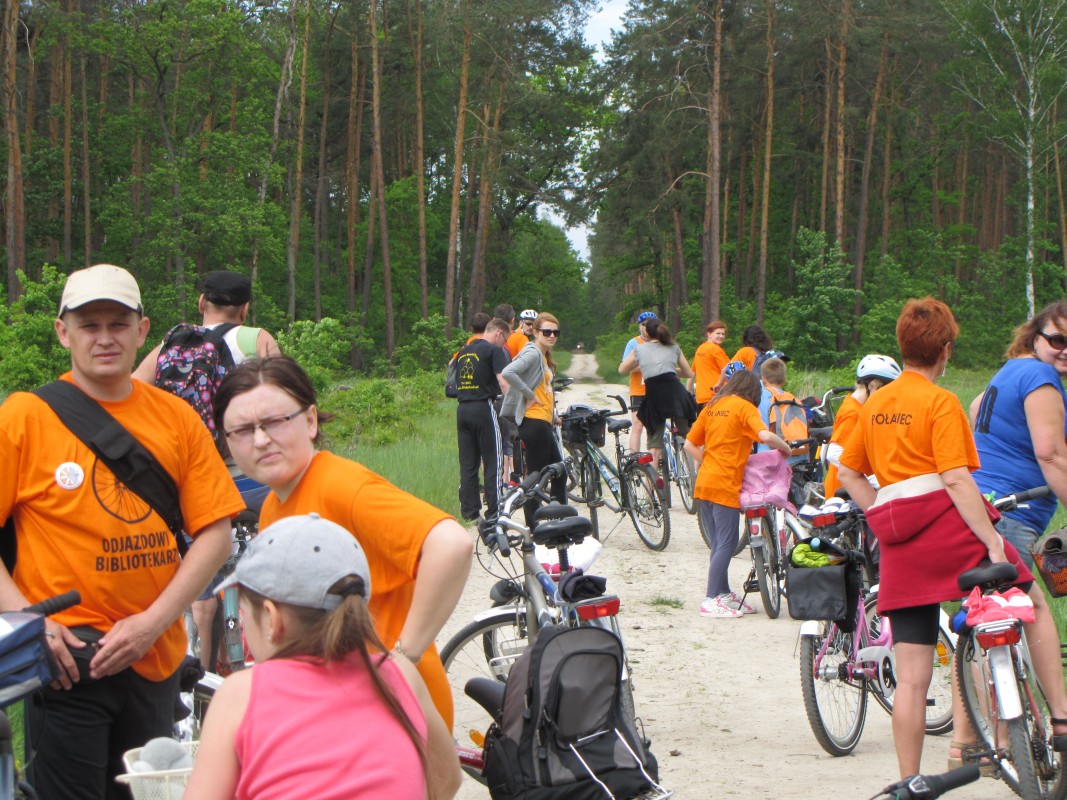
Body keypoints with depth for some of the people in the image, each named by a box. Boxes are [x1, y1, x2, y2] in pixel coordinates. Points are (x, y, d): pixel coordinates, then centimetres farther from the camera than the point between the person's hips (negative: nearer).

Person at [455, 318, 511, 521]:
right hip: (483, 408, -7)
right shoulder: (494, 350, -6)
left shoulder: (464, 351, 16)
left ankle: (469, 510, 10)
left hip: (462, 409, 7)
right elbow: (503, 383, -16)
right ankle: (493, 511, 0)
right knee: (492, 462, 0)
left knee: (467, 463, 9)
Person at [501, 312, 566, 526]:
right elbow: (508, 373, -29)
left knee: (559, 473, 15)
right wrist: (529, 395, -20)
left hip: (542, 422, 11)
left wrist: (554, 416, 16)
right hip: (533, 422, -10)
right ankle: (532, 526, -1)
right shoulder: (532, 353, -13)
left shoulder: (543, 356, 18)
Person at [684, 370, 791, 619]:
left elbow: (689, 444, 14)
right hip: (725, 486, -7)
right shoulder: (745, 407, -4)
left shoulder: (712, 406, 15)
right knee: (727, 544, -4)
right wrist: (785, 447, -4)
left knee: (719, 543, 14)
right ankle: (711, 601, -6)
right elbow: (765, 436, -21)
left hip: (704, 484, 7)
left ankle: (724, 594, 21)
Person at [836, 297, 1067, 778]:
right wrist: (992, 542, -15)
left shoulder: (875, 403, 14)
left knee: (912, 679, 6)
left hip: (899, 546, 6)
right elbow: (956, 480, -15)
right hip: (947, 524, -5)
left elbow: (848, 474, 19)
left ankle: (909, 784, 8)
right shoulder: (940, 401, -6)